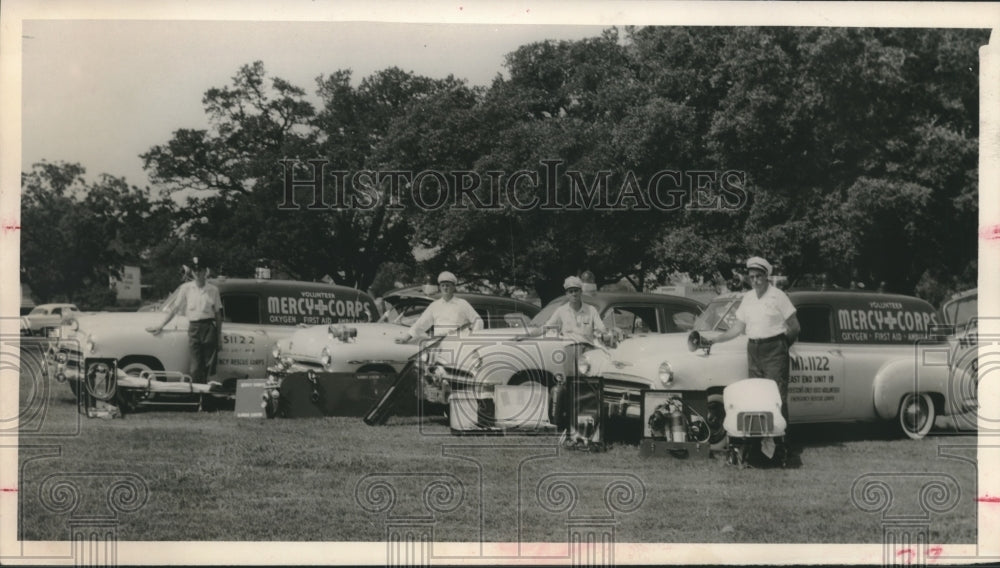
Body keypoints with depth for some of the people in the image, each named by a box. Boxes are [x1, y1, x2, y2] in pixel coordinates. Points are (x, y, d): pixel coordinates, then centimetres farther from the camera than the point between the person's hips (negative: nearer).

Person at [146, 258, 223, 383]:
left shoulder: (213, 290, 8)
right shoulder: (186, 288, 9)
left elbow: (218, 313, 10)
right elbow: (175, 309, 12)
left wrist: (219, 335, 5)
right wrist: (161, 326, 8)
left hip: (209, 327, 0)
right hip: (193, 327, 0)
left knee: (208, 366, -2)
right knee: (196, 367, -5)